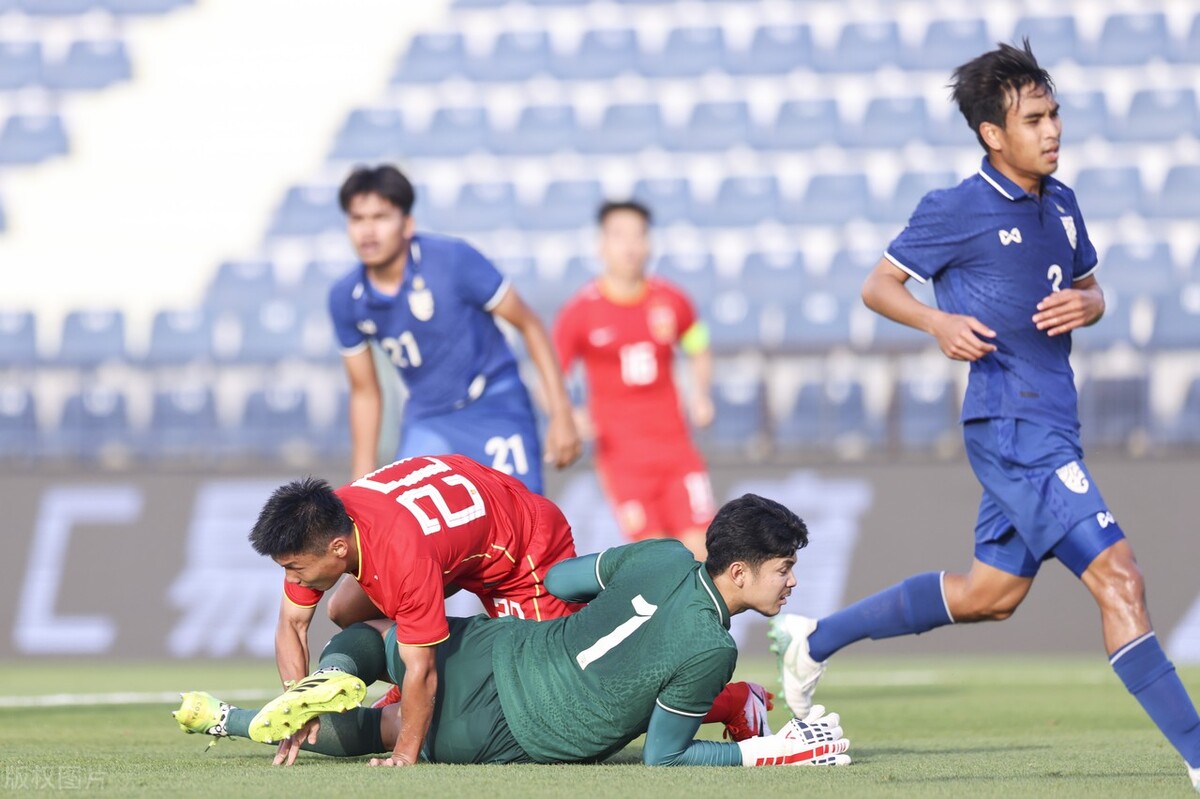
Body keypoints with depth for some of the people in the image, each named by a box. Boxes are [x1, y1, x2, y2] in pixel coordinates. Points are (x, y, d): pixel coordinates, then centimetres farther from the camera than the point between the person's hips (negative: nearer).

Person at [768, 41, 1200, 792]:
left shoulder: (1060, 204, 11)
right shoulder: (958, 210, -8)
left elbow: (1092, 289, 23)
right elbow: (879, 285, 0)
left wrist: (1084, 304, -2)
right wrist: (939, 322, -20)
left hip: (1050, 423, 9)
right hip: (1012, 425, -9)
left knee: (989, 594, 19)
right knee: (1117, 577, -15)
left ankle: (817, 639, 32)